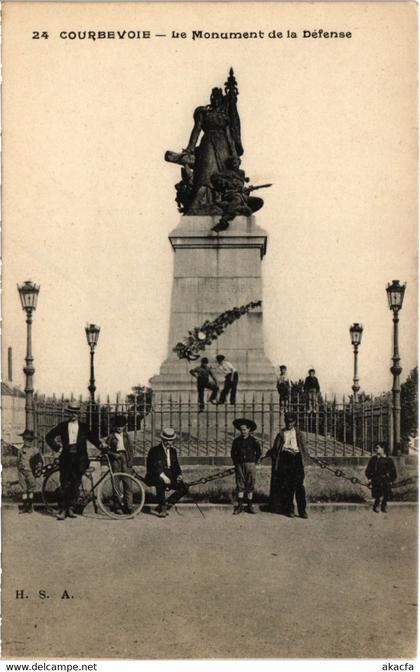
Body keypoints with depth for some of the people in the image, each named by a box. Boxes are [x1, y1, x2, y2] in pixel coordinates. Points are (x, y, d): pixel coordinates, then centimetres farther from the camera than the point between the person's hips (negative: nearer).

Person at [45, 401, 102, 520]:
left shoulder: (83, 427, 11)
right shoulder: (62, 426, 9)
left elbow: (92, 438, 14)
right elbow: (49, 437, 11)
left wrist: (101, 447, -2)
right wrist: (57, 447, -1)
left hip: (79, 459, 1)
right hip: (66, 458, -1)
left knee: (75, 484, 2)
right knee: (65, 484, -4)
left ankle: (71, 509, 11)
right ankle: (62, 510, 0)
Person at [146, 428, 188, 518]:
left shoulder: (173, 451, 15)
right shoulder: (155, 450, -6)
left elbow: (176, 465, 18)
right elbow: (154, 466, -19)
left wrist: (179, 475, -4)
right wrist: (163, 476, -34)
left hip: (169, 477, 6)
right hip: (156, 476, -6)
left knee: (184, 488, -13)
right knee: (161, 482, -40)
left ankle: (166, 505, -2)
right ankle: (162, 509, -27)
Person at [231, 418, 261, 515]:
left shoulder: (253, 440, 1)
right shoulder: (236, 441, 6)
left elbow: (258, 452, 8)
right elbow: (233, 453, 15)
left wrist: (254, 461, 4)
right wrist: (235, 462, 8)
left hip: (250, 464, -1)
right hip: (239, 465, 1)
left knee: (250, 485, 2)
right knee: (240, 485, 0)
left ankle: (249, 506, 8)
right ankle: (240, 506, 3)